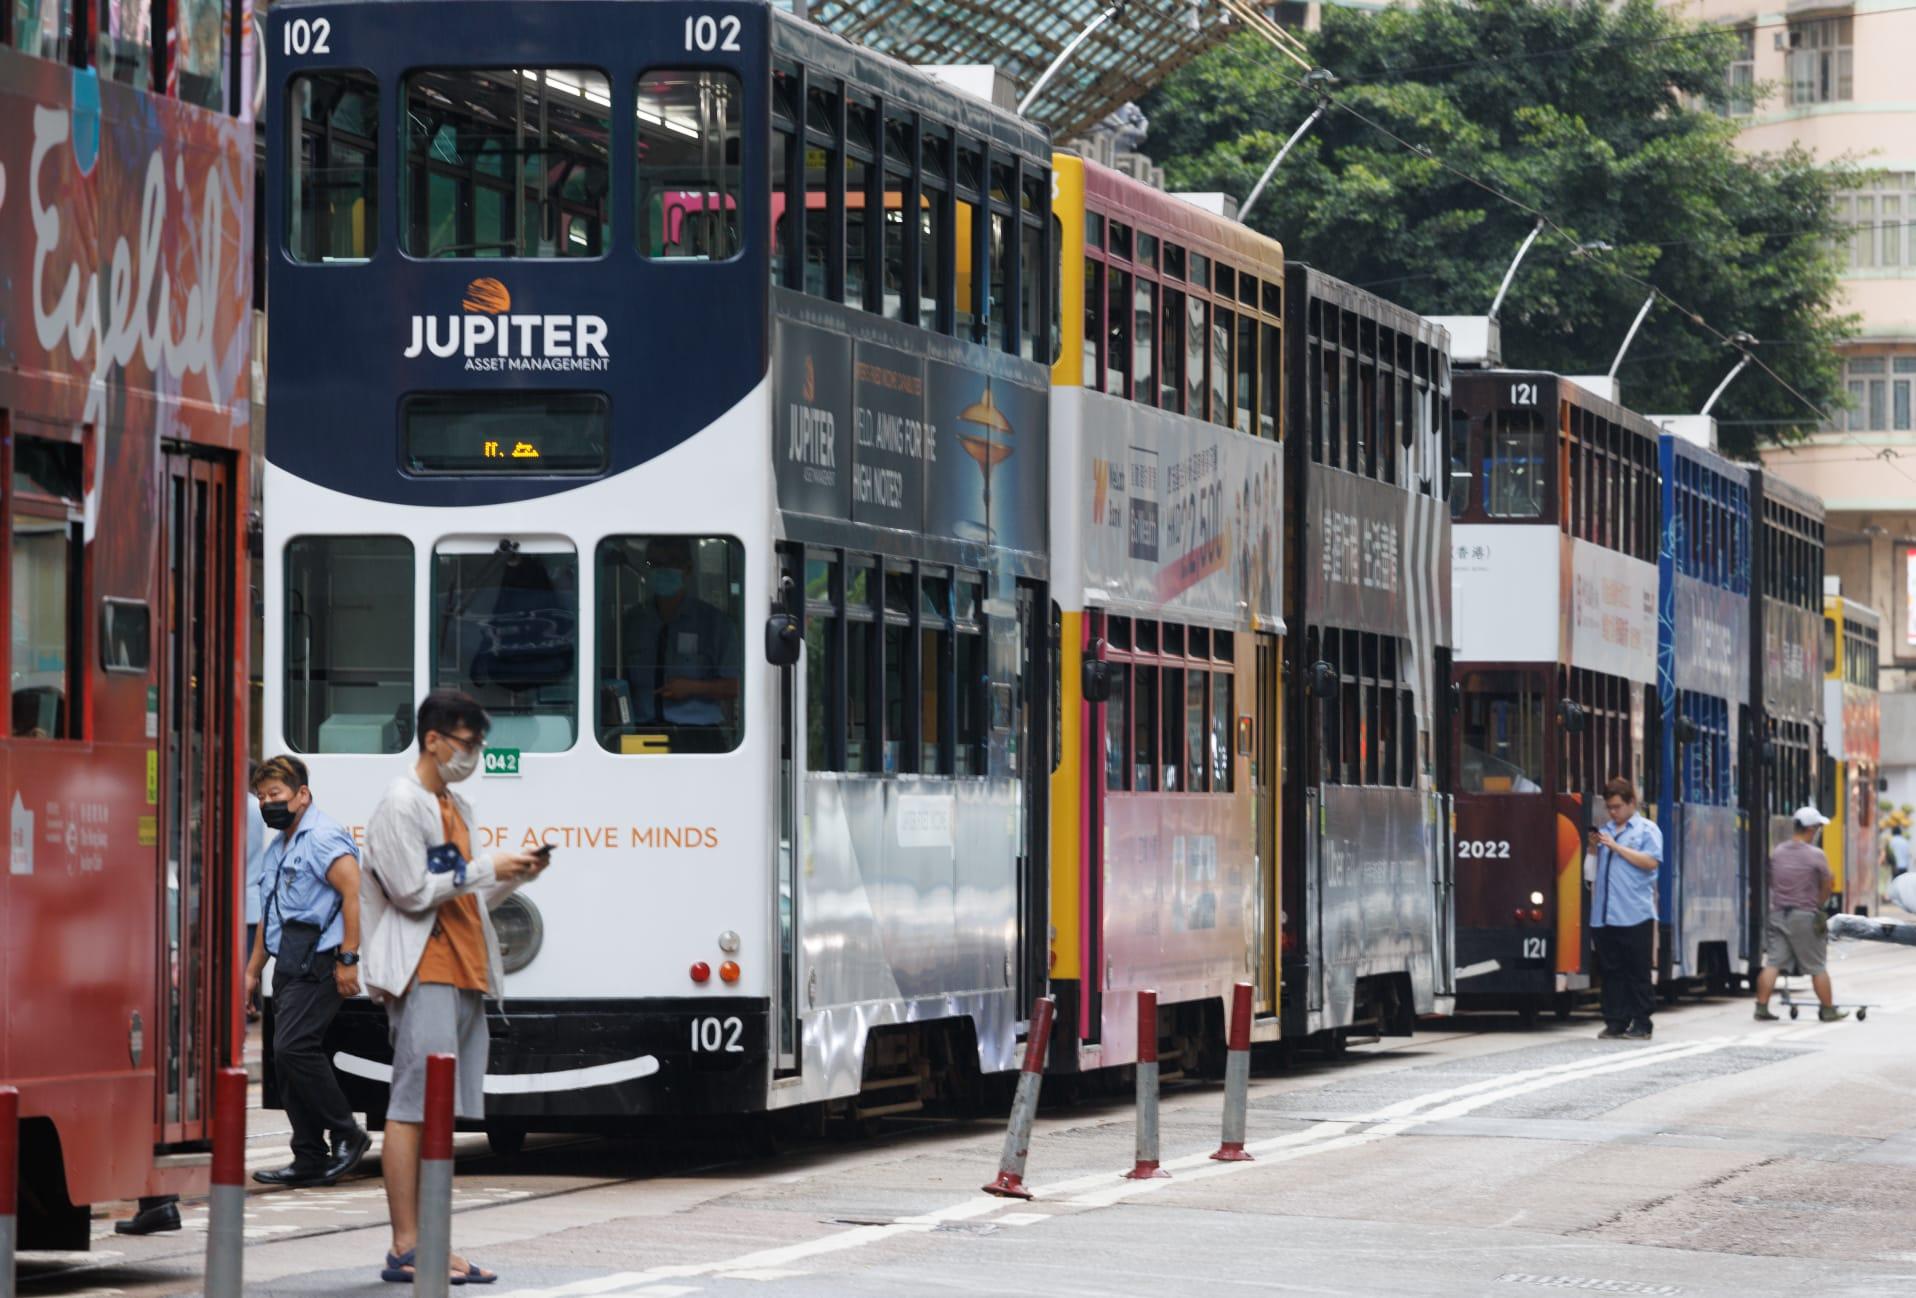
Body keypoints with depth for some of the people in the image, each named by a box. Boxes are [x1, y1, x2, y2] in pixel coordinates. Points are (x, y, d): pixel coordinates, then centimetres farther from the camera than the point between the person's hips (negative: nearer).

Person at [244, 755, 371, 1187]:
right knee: (289, 1055, 5)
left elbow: (355, 893, -18)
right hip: (289, 967, 10)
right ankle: (310, 1160, 7)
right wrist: (252, 970, 26)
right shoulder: (277, 848, 22)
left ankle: (347, 1135, -8)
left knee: (293, 1047, -19)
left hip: (318, 962, -10)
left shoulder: (323, 837, -9)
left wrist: (348, 959, -22)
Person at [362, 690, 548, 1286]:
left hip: (464, 971, 9)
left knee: (442, 1111, 7)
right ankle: (406, 1248, -10)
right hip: (424, 974, -9)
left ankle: (428, 1245, 7)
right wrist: (485, 869, -12)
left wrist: (512, 876, 10)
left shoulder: (454, 806, 20)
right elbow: (414, 892, -14)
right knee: (413, 1107, -9)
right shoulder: (401, 804, -8)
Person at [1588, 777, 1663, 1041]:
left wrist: (1615, 846, -12)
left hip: (1635, 916, -5)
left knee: (1638, 973, -2)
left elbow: (1651, 862, -12)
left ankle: (1641, 1024, 1)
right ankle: (1615, 1022, 8)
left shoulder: (1647, 829, 3)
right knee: (1611, 972, 5)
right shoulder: (1605, 831, 19)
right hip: (1604, 915, 5)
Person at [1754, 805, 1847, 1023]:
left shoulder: (1778, 852, 6)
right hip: (1805, 917, -4)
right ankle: (1828, 1010, 14)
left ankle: (1762, 1007, -2)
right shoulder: (1816, 855, -11)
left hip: (1777, 913, 4)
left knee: (1772, 963, 3)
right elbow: (1827, 885, -3)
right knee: (1817, 967, 6)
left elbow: (1771, 881, 10)